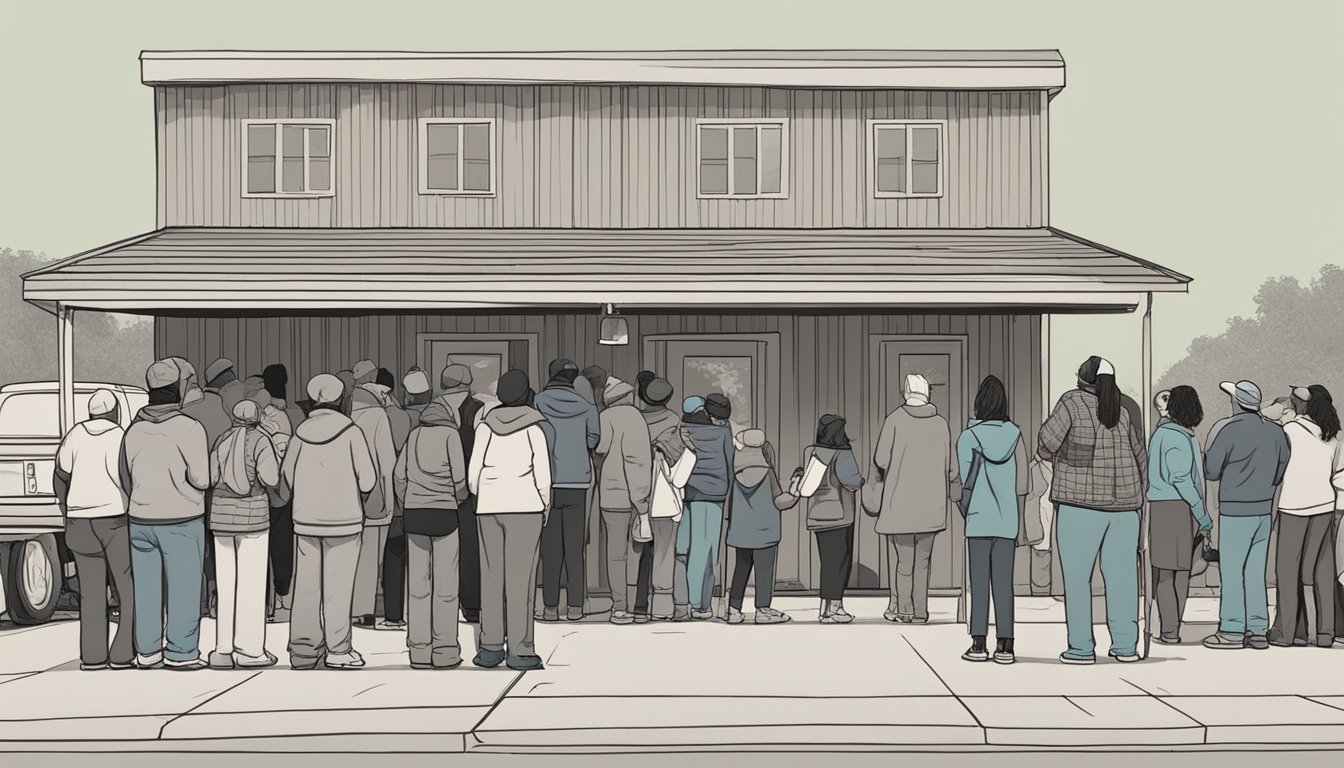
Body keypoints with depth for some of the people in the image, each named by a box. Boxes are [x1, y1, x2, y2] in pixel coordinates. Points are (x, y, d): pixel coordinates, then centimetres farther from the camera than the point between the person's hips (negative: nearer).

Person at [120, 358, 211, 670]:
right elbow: (201, 479, -16)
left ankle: (147, 651, 16)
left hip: (140, 519, 5)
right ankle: (180, 652, 4)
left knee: (146, 587, 11)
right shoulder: (189, 428, -12)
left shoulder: (134, 430, 5)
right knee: (183, 587, 2)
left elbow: (125, 480, 14)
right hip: (181, 521, -5)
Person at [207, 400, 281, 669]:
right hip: (252, 515, -5)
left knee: (225, 583, 8)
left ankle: (223, 649, 10)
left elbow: (209, 477, 2)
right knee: (251, 583, -1)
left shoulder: (223, 440, 8)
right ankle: (249, 649, 0)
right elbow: (270, 479, -12)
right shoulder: (260, 440, -5)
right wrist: (274, 459, 6)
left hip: (221, 515, 5)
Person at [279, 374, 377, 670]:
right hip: (343, 519, -3)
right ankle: (337, 649, 4)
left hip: (305, 520, 3)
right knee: (338, 586, 2)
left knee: (306, 586, 7)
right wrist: (359, 492, 12)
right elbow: (368, 481, -9)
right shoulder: (350, 432, -7)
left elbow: (285, 483, 7)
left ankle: (303, 649, 12)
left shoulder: (300, 434, 2)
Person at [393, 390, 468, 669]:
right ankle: (444, 651, 2)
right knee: (445, 584, 1)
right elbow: (459, 476, -6)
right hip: (444, 511, -4)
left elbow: (399, 475, 7)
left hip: (414, 512, 4)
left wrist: (405, 507, 16)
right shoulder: (450, 433, -1)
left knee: (417, 584, 6)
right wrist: (459, 499, 12)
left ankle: (419, 651, 8)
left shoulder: (415, 434, 11)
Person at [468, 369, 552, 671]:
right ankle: (519, 650, -2)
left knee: (491, 577, 8)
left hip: (488, 507, 3)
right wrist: (545, 505, 10)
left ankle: (491, 646, 9)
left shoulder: (486, 427, 5)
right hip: (524, 505, -3)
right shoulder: (533, 429, -1)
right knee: (521, 578, -1)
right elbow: (543, 476, -5)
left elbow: (473, 474, 3)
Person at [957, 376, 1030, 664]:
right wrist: (1019, 519, 13)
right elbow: (1023, 483, 3)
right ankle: (1005, 646, 3)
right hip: (1007, 521, 2)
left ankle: (979, 644, 3)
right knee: (1004, 583, 5)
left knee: (979, 583, 3)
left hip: (978, 521, -2)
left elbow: (963, 480, -1)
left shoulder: (968, 436, -7)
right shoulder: (1015, 435, 0)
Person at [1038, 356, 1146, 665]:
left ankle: (1082, 648, -2)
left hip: (1081, 502, -5)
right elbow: (1141, 459, 19)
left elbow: (1047, 443, -9)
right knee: (1122, 574, 7)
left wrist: (1051, 455, 13)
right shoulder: (1124, 410, 12)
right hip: (1124, 502, 5)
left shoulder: (1073, 401, -4)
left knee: (1077, 576, 0)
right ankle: (1126, 645, 6)